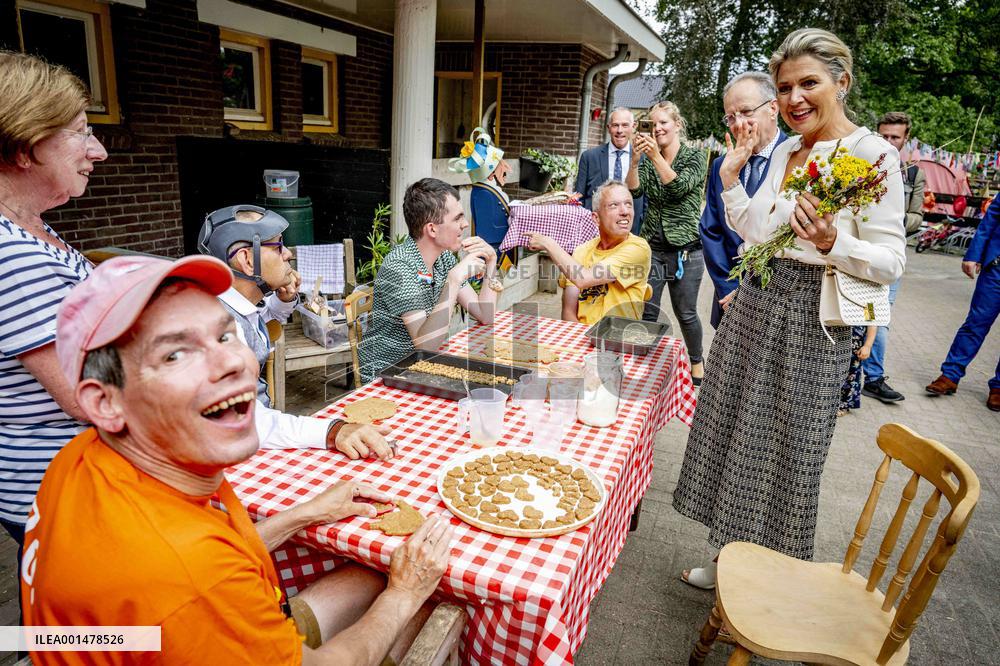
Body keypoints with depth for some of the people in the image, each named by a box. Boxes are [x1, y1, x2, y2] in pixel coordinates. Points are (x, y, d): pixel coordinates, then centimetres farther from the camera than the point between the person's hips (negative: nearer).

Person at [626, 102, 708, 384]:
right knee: (647, 311, 3)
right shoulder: (647, 159, 8)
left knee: (685, 313, 8)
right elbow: (634, 190, -6)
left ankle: (696, 361, 29)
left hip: (685, 249, -3)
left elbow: (679, 187, -17)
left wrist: (656, 156, -25)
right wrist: (635, 158, -21)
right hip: (652, 246, 3)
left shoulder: (695, 156, -2)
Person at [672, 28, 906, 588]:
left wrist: (832, 242, -29)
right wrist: (731, 177, 8)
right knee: (739, 438, 14)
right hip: (757, 305, 7)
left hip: (812, 320, -7)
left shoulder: (873, 154, -10)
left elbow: (891, 264, -12)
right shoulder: (784, 151, 11)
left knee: (786, 452, 5)